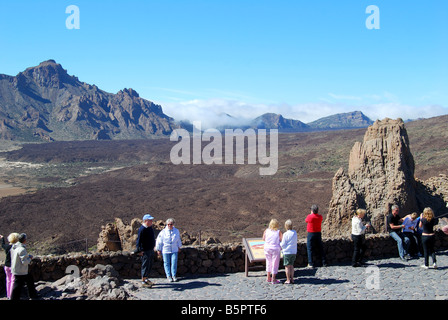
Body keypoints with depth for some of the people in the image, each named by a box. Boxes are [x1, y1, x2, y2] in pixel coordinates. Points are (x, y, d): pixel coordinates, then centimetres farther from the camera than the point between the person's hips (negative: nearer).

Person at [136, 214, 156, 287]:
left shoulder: (150, 227, 9)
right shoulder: (142, 229, -20)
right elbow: (139, 240, -20)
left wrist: (153, 244, 23)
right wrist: (139, 251, -21)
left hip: (151, 250, 9)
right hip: (145, 251, -9)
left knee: (150, 265, 16)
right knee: (145, 265, -2)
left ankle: (146, 279, 28)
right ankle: (143, 281, 6)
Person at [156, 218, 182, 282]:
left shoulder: (176, 231, 2)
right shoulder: (163, 232, -8)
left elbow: (179, 240, 16)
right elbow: (159, 241, -3)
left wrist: (179, 247, 20)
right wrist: (159, 250, 0)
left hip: (174, 250, 2)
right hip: (165, 250, -2)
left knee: (174, 263, -1)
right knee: (167, 263, 5)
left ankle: (174, 275, 12)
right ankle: (168, 276, 15)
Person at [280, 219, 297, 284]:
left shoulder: (285, 234, -15)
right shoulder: (295, 233, 4)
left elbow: (283, 245, -11)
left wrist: (279, 243, 8)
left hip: (287, 252, -6)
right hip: (294, 252, 6)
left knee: (287, 266, 1)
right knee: (291, 265, 15)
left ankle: (288, 280, 4)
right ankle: (292, 279, 17)